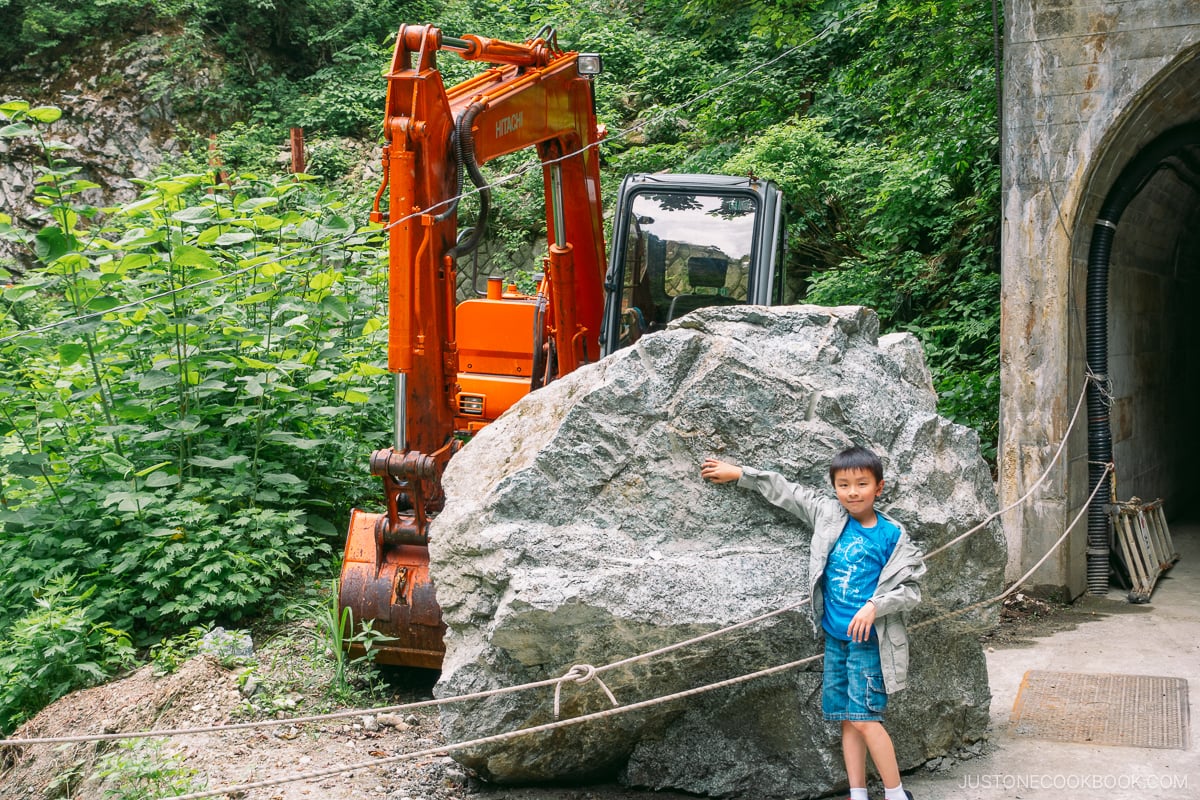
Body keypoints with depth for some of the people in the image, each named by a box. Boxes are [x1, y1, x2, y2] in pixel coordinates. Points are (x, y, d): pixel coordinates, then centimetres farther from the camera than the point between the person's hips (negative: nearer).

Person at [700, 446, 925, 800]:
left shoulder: (891, 535, -7)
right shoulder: (828, 515, 4)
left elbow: (911, 588, -4)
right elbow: (786, 491, 14)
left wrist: (874, 606, -19)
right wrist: (738, 473, 16)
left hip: (868, 638, -5)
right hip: (835, 637, 5)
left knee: (865, 718, -11)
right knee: (847, 718, 6)